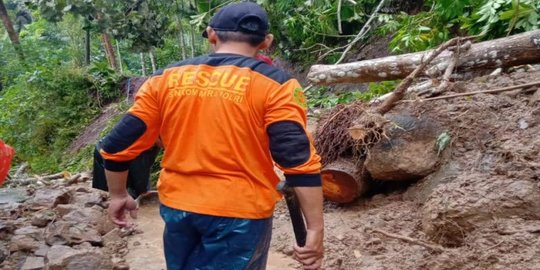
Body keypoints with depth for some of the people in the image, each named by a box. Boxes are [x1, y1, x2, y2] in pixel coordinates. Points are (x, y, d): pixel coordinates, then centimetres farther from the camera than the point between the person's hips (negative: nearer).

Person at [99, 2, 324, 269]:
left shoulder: (165, 79, 2)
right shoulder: (273, 84, -10)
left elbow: (119, 144, 4)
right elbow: (299, 160, -16)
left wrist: (118, 195, 19)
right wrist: (315, 228, -11)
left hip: (177, 207, 4)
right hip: (240, 212, -3)